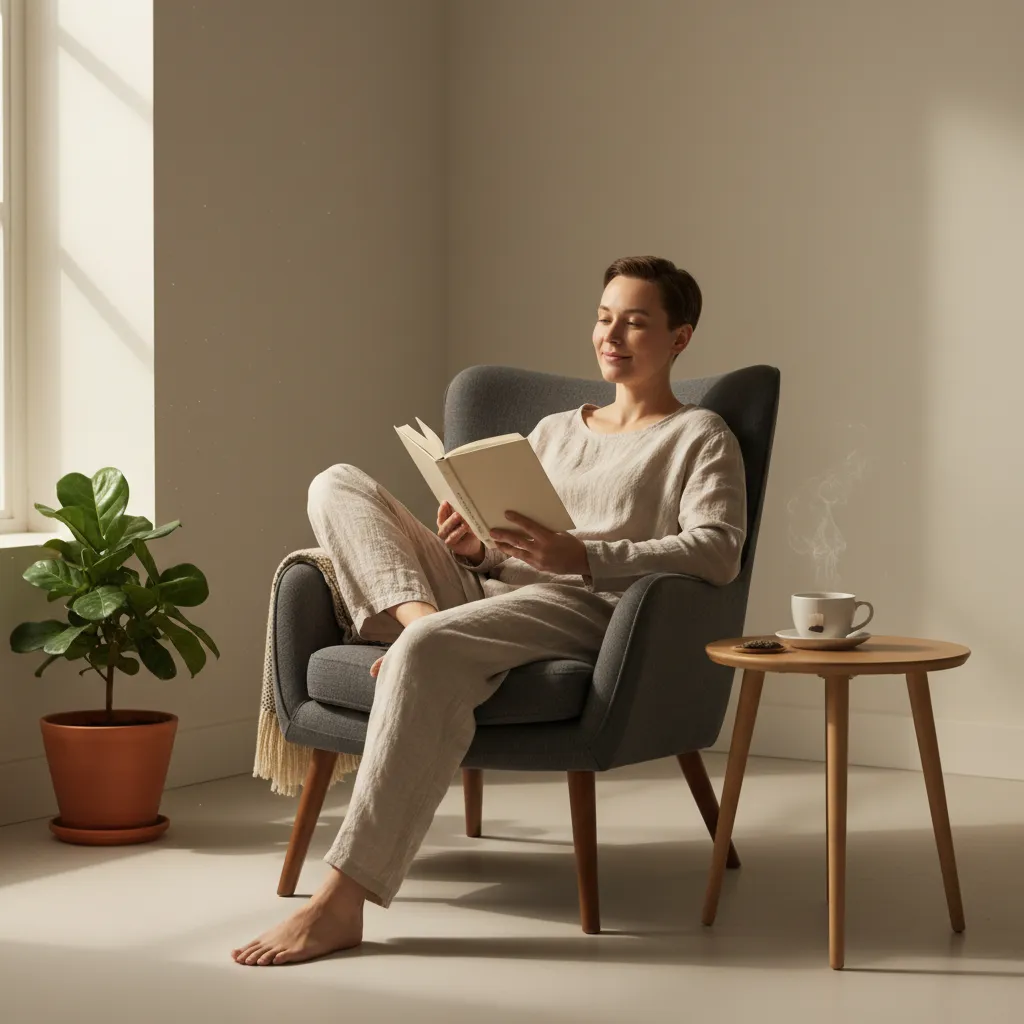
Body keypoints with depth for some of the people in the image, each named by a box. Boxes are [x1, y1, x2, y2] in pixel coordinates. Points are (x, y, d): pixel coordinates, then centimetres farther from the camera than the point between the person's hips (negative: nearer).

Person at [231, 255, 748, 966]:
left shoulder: (700, 436, 11)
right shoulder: (554, 432, 31)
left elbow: (718, 552, -8)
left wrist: (581, 555, -20)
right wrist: (476, 548, 0)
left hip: (586, 605, -7)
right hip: (488, 590, 7)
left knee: (430, 650, -38)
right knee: (339, 485, -4)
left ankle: (343, 901, -41)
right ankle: (413, 614, -33)